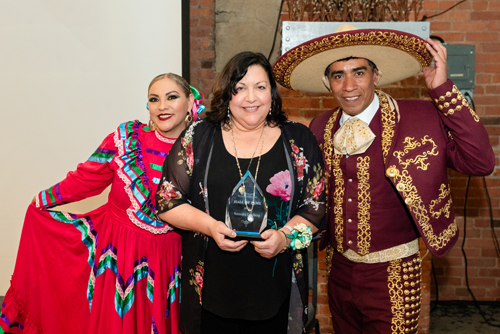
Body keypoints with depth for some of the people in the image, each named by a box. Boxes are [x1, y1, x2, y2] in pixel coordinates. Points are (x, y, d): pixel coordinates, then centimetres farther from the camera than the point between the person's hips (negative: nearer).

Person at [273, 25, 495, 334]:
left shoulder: (418, 119, -13)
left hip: (392, 277, -4)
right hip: (340, 271, 4)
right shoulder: (321, 128, -1)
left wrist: (443, 88, -25)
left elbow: (481, 163, -23)